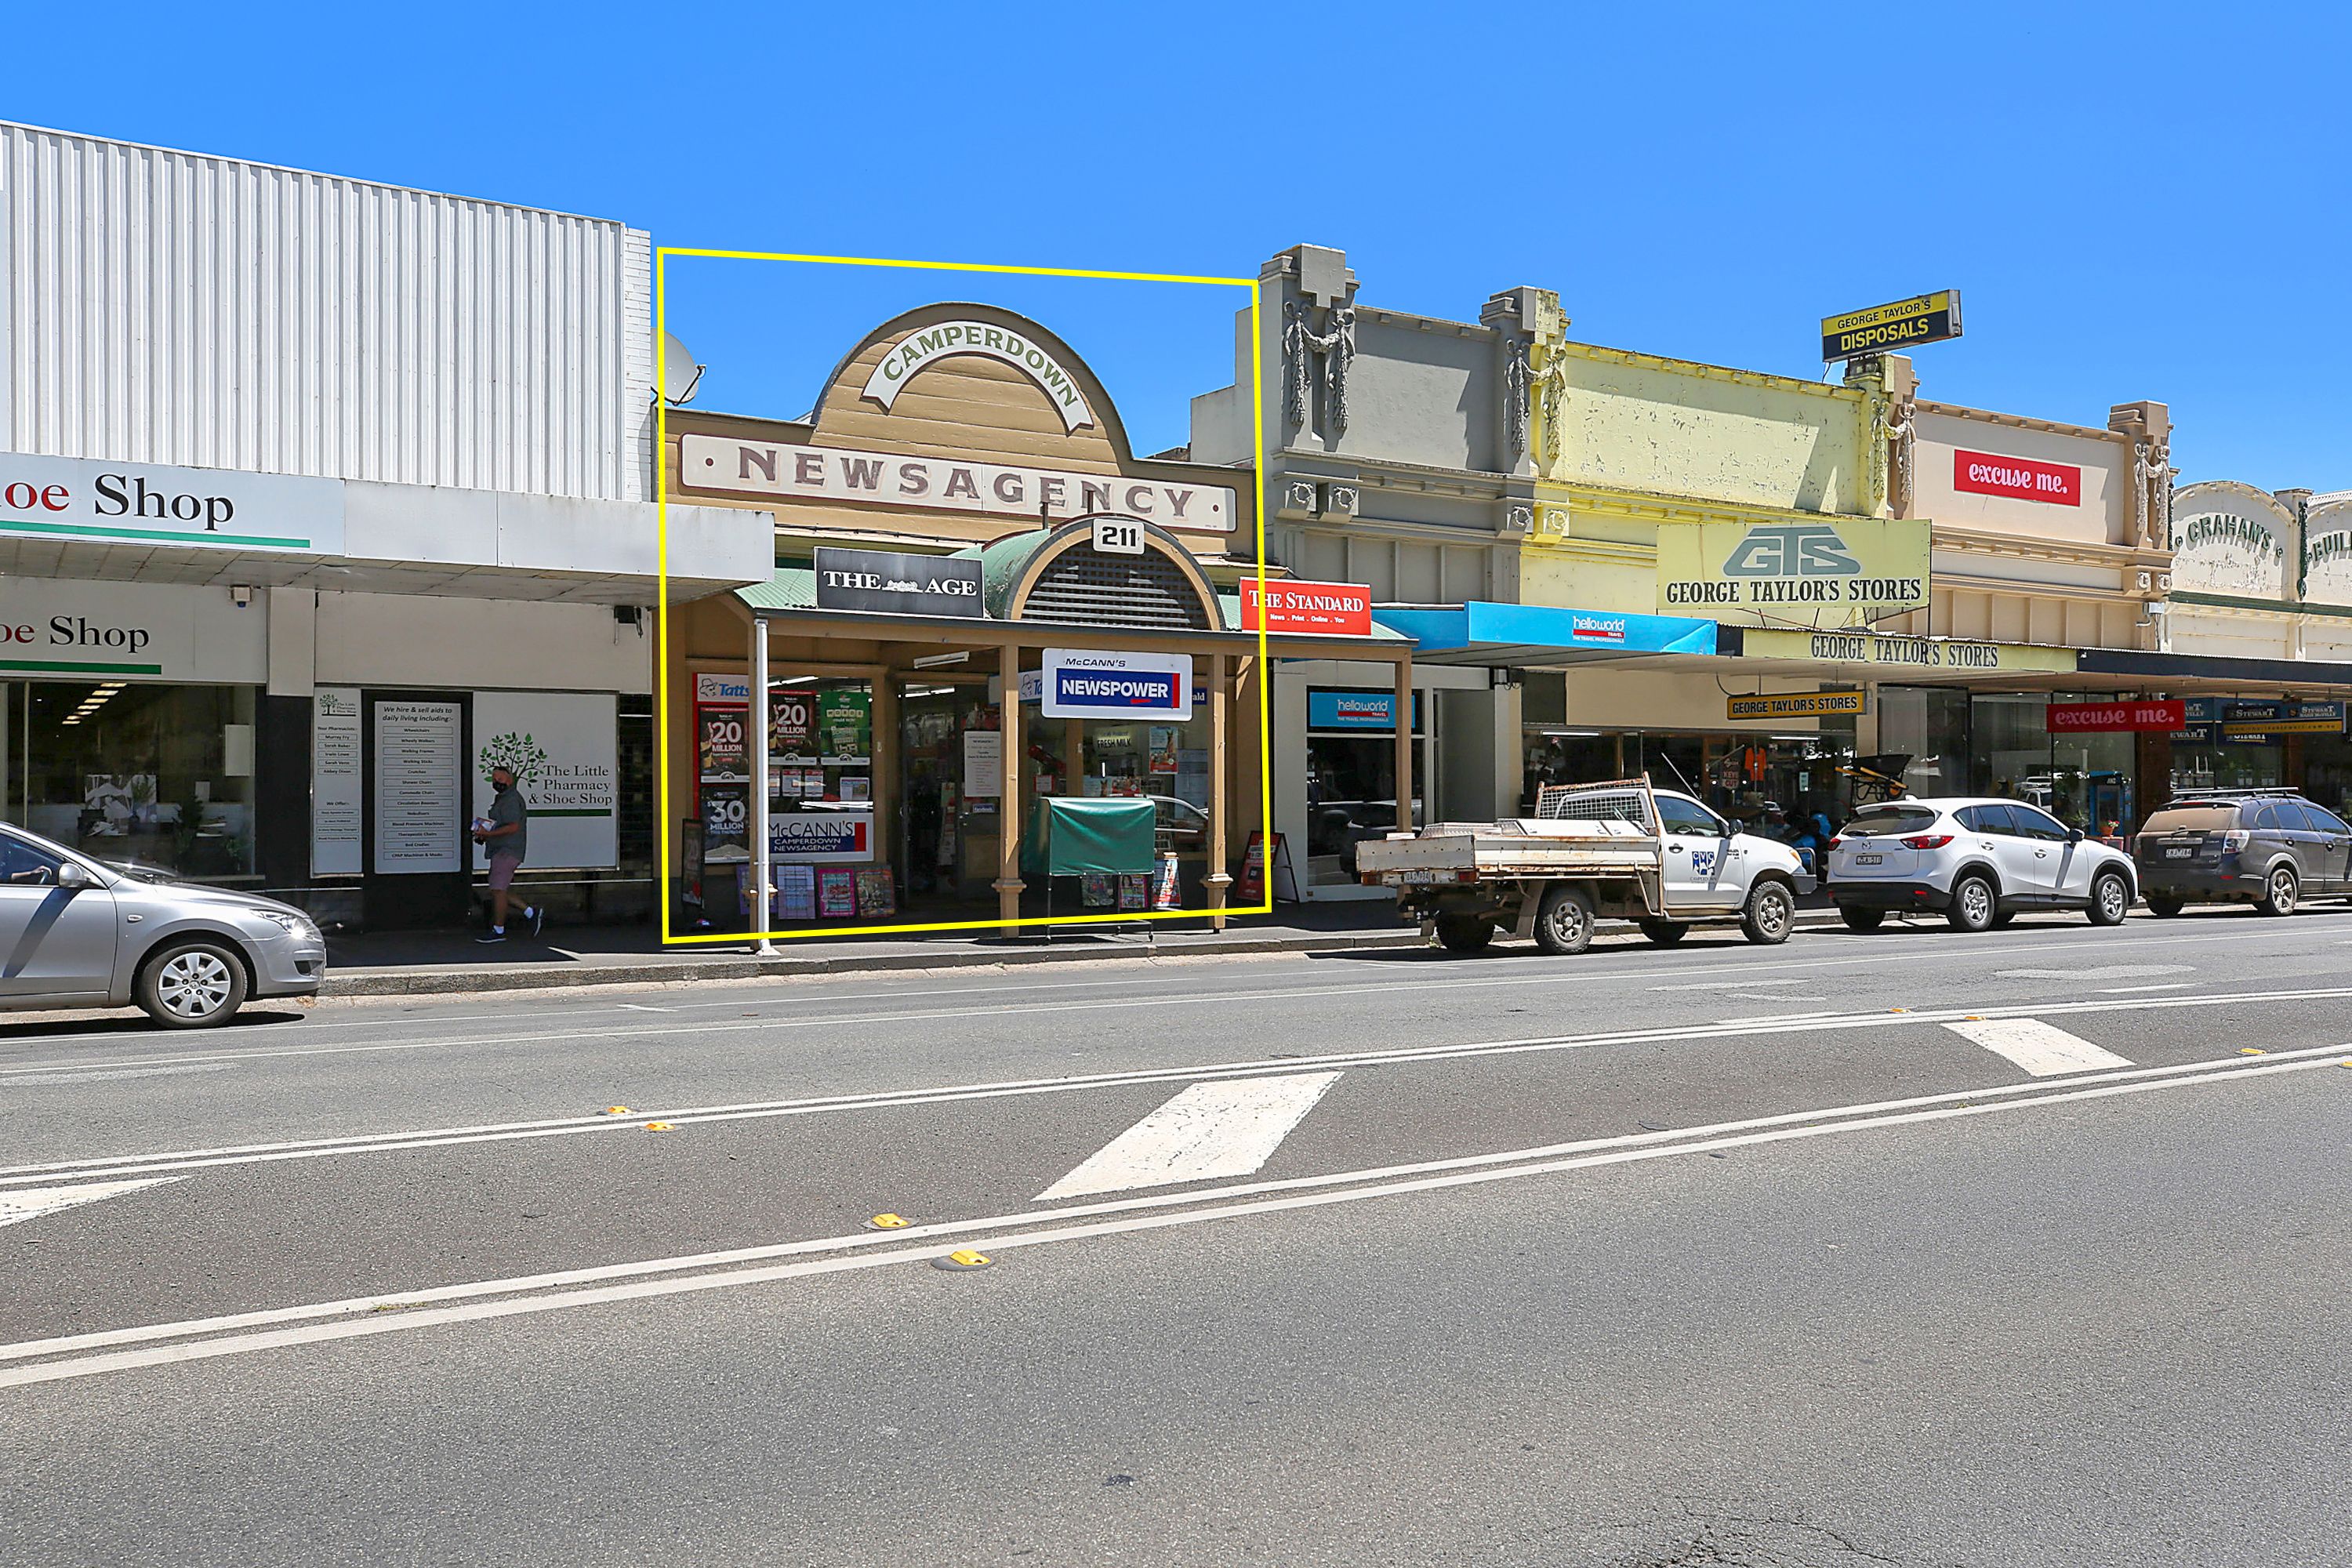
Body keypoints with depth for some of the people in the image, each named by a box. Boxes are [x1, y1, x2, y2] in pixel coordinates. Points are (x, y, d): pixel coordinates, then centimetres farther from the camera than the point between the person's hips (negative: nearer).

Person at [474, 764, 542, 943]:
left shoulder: (511, 800, -14)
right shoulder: (503, 798, 21)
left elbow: (513, 827, -23)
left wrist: (488, 833, -21)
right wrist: (484, 835, 13)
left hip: (507, 851, -11)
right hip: (502, 851, 11)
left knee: (498, 890, -7)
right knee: (498, 891, 12)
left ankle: (498, 931, -1)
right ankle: (532, 913, 17)